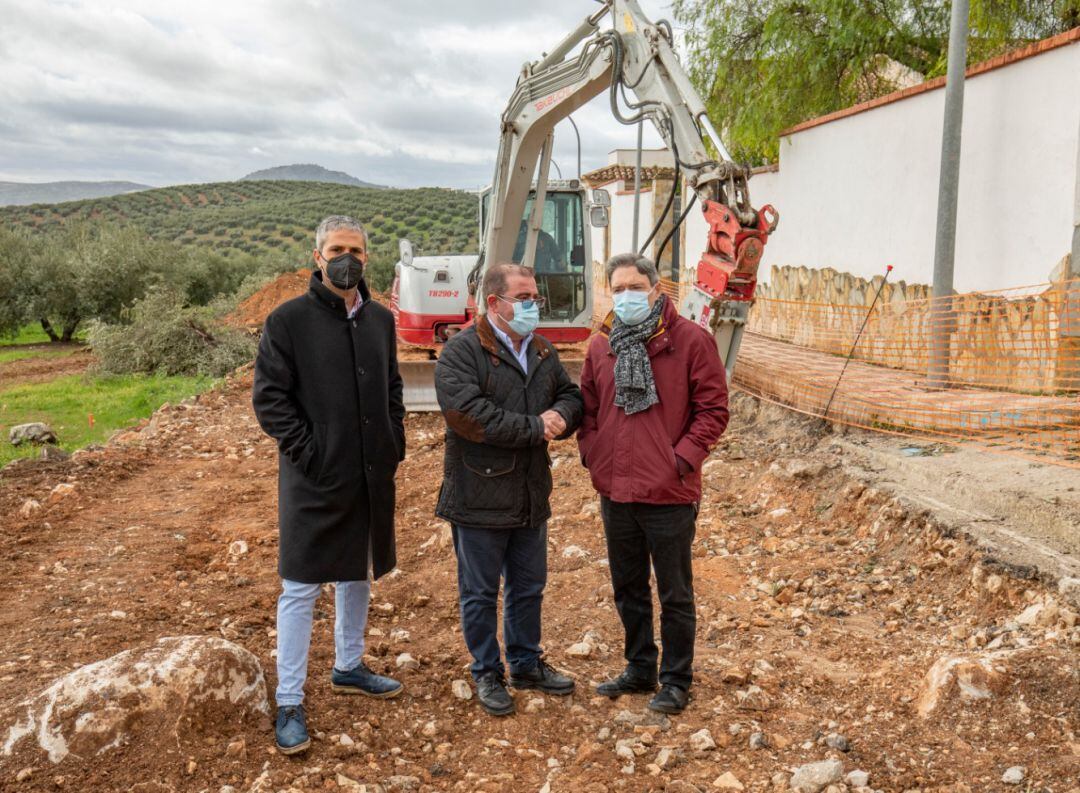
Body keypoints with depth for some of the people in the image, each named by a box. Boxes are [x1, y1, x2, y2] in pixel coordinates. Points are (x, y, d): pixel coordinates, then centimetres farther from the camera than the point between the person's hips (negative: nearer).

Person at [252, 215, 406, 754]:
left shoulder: (380, 320, 8)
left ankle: (348, 668, 37)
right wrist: (309, 452, -15)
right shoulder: (289, 319, -9)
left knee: (358, 574, 19)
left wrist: (395, 446, 7)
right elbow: (268, 397, -10)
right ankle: (289, 703, 10)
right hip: (314, 480, -6)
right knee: (301, 588, 0)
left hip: (372, 477, 6)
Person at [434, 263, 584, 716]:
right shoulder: (461, 352, -14)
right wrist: (536, 428, -21)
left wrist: (562, 415, -11)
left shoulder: (542, 351, 11)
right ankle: (487, 674, 25)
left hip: (531, 496, 7)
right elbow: (467, 414, -26)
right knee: (480, 593, 8)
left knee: (529, 586, 19)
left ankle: (526, 664, 36)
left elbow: (571, 395, 15)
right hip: (479, 497, -7)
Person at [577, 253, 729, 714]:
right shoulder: (600, 346, 7)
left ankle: (676, 680, 25)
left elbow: (713, 407, -8)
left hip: (669, 494, -5)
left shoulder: (690, 340, -8)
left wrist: (683, 458, -15)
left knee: (674, 594, 9)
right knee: (628, 589, 19)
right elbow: (588, 406, 17)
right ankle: (640, 669, 37)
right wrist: (591, 452, 4)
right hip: (614, 491, 6)